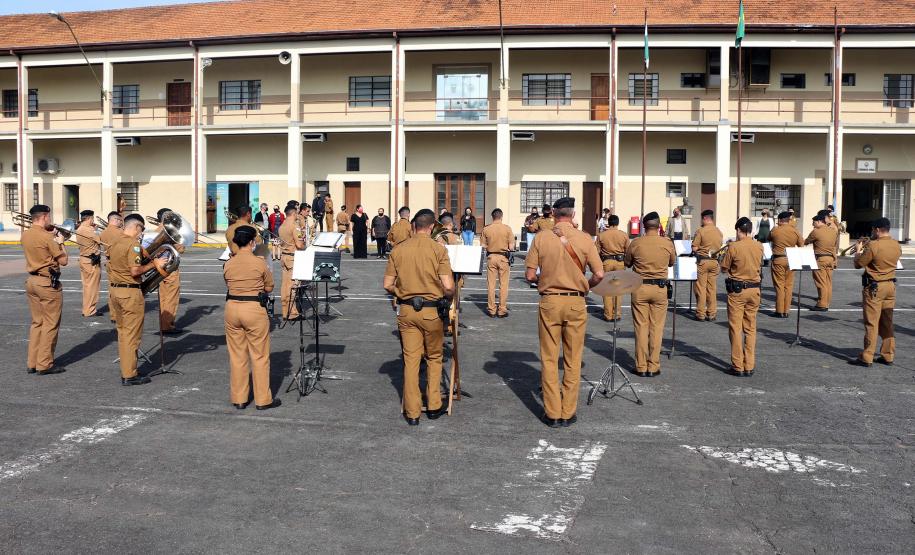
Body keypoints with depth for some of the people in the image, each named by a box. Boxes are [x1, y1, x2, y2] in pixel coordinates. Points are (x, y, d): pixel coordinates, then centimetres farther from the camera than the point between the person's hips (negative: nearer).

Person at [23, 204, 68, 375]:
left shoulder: (25, 235, 6)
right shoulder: (47, 237, -17)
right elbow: (63, 261, -11)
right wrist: (60, 242, 2)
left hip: (31, 281, 8)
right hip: (48, 283, -8)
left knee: (37, 322, 15)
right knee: (50, 325, 1)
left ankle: (32, 363, 18)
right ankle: (45, 364, 4)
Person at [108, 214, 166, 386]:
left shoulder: (115, 243, 12)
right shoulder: (133, 244, -15)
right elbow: (135, 271, -23)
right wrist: (153, 264, -11)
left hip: (114, 289, 9)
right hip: (130, 292, -9)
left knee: (122, 332, 16)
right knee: (132, 335, -1)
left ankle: (125, 370, 24)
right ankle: (129, 375, 4)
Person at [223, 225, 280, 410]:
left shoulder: (228, 264, 1)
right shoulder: (259, 262, -10)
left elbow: (229, 286, 10)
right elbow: (269, 287, -1)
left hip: (232, 308, 4)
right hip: (254, 309, -4)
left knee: (236, 355, 13)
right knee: (260, 356, 6)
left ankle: (238, 398, 20)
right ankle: (263, 399, 11)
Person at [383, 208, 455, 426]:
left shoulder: (398, 250, 0)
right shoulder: (438, 249, -10)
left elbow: (387, 285, 2)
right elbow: (448, 286, -15)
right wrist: (448, 298, 6)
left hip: (406, 310, 2)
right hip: (431, 311, -2)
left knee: (410, 359, 8)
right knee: (434, 358, 16)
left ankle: (412, 412, 12)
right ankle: (434, 406, 22)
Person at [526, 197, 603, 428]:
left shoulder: (541, 238, -5)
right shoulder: (585, 239, -4)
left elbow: (530, 275, -5)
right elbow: (599, 274, -5)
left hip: (549, 302, 0)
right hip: (576, 303, 0)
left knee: (549, 360, 8)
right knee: (573, 361, 10)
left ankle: (552, 413, 12)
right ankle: (568, 413, 16)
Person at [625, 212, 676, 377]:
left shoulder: (636, 243, -7)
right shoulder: (667, 243, -5)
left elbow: (627, 263, 7)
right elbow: (672, 262, 12)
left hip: (640, 288, 0)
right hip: (660, 288, 0)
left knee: (641, 328, 6)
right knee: (656, 328, 6)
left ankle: (641, 366, 10)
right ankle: (653, 367, 9)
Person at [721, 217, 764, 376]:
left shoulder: (734, 247, -13)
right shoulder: (759, 247, 0)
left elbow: (724, 268, -6)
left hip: (737, 289, -4)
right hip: (754, 289, 4)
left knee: (735, 328, 3)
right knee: (750, 329, 11)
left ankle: (737, 366, 4)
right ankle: (749, 366, 13)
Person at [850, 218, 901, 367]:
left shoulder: (872, 246, -19)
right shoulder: (896, 245, 4)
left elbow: (858, 264, -10)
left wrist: (858, 251, 8)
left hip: (874, 288, -7)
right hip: (891, 286, 7)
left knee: (871, 323, -2)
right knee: (887, 323, 14)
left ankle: (866, 357, 1)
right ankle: (888, 356, 19)